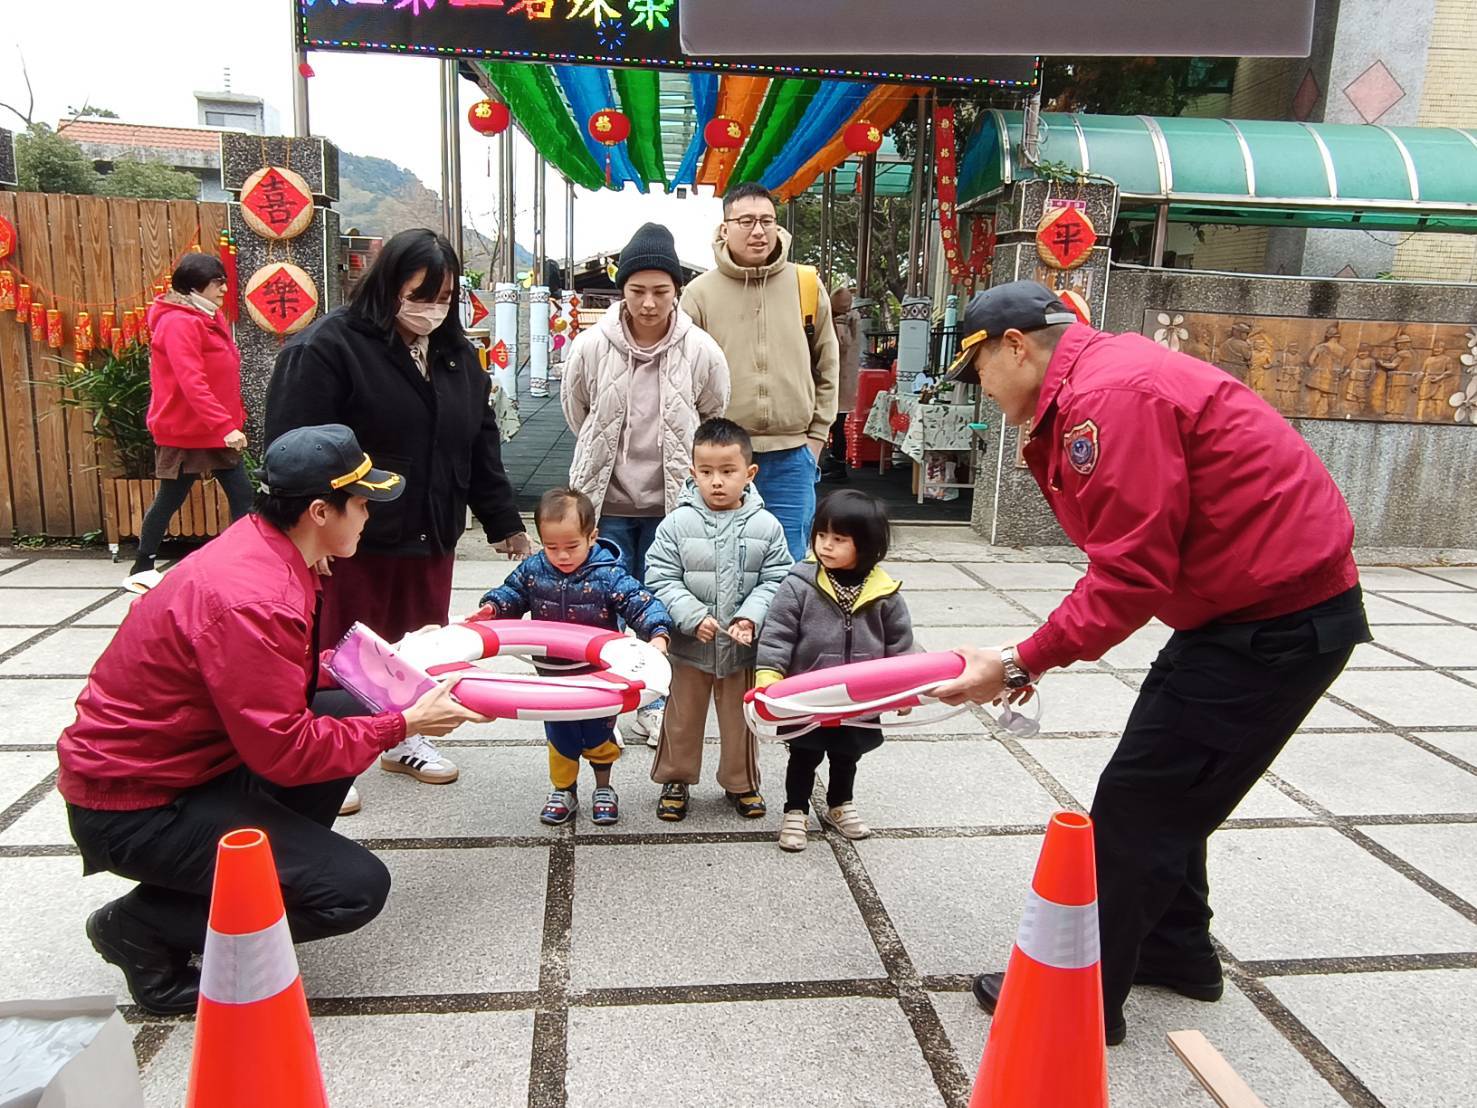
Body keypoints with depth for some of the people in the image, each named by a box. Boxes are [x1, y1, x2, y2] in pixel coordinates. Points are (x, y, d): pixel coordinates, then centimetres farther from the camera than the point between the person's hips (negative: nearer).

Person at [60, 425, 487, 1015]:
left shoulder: (260, 547, 0)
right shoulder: (251, 600, -29)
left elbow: (284, 677, 13)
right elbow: (287, 751, -25)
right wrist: (404, 725, -16)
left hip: (188, 760, 9)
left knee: (348, 709, 5)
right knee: (357, 888, -13)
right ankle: (144, 925, 2)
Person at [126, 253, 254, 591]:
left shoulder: (209, 317, 12)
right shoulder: (179, 323, -17)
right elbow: (191, 383, -26)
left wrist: (234, 419, 13)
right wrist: (225, 425, -31)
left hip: (216, 430, 9)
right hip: (185, 431, -9)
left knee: (242, 495, 3)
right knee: (170, 499, 4)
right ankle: (141, 570, 20)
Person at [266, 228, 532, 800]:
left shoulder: (455, 350, 8)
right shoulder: (328, 345, -14)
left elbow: (481, 442, 13)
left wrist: (504, 521, 12)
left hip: (430, 536, 7)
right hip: (353, 539, -6)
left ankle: (404, 739, 38)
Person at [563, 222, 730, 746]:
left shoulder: (702, 350, -9)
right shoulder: (591, 346, -8)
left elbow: (716, 422, 7)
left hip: (672, 504, 0)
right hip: (606, 502, 0)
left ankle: (655, 704, 27)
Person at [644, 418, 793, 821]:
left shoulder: (766, 526, -6)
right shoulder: (677, 523, -9)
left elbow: (776, 580, -5)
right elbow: (660, 578, -9)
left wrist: (750, 617, -20)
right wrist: (693, 617, -20)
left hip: (742, 647, 1)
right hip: (688, 646, -1)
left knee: (740, 719, 17)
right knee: (682, 719, 16)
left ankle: (741, 783, 37)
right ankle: (675, 780, 36)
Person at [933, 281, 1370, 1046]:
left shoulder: (1109, 395, -23)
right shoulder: (1094, 386, 11)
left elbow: (1131, 573, -26)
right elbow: (1128, 556, 10)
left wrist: (1023, 662, -18)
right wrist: (1035, 656, 4)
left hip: (1279, 622, -10)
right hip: (1255, 605, 10)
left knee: (1137, 804, -3)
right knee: (1168, 789, 21)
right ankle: (1175, 950, 39)